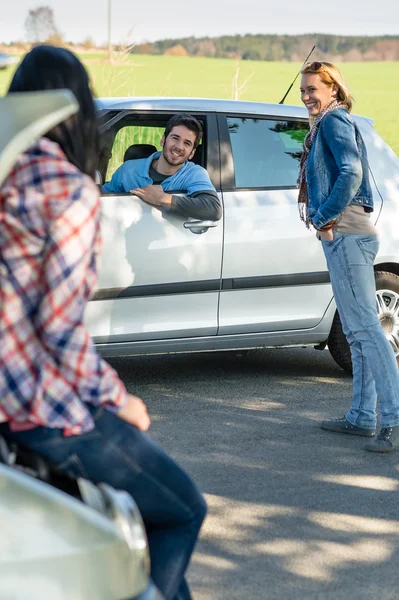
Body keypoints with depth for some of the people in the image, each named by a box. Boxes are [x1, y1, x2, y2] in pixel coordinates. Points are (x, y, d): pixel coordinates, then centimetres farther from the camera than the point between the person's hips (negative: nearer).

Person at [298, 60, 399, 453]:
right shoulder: (327, 124, 22)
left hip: (345, 234, -11)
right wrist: (326, 218, 13)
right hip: (344, 235, 11)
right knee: (358, 328, 12)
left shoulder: (334, 120, -8)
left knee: (364, 326, -15)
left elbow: (351, 172, -22)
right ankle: (362, 416, 17)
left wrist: (326, 217, -16)